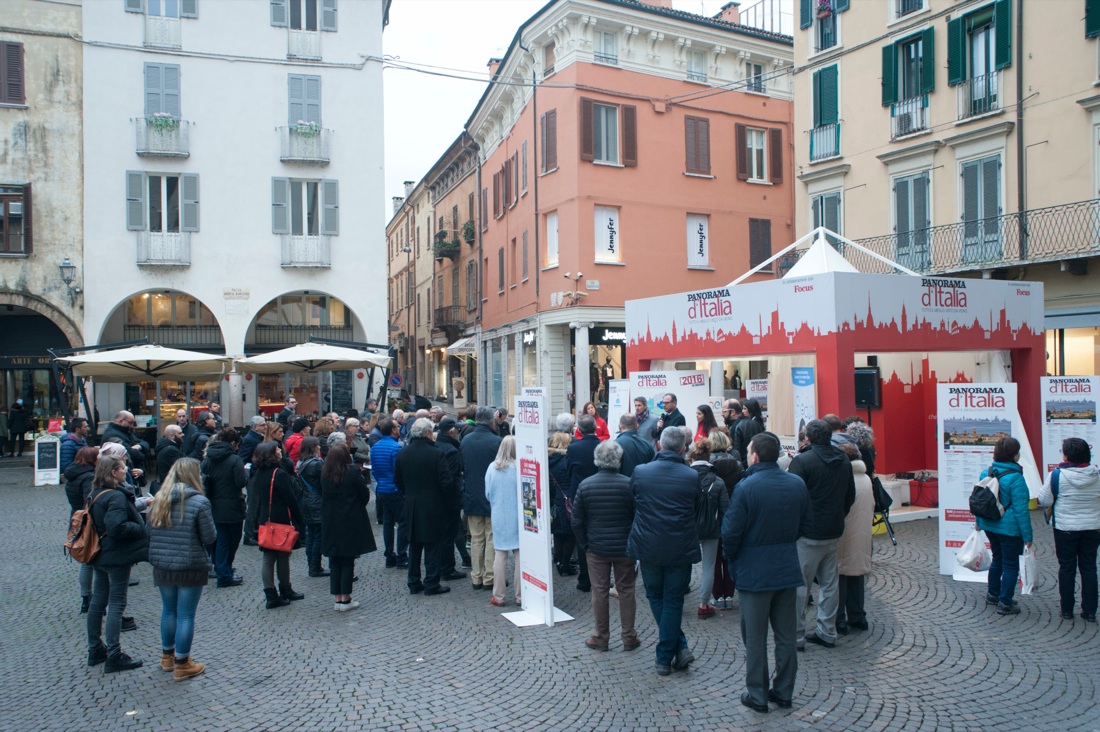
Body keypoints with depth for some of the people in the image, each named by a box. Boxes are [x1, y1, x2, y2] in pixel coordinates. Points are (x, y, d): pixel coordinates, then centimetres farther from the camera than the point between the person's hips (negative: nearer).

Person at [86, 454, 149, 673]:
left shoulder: (95, 494, 9)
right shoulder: (117, 496, -20)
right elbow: (117, 526, -30)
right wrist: (142, 529, -17)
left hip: (99, 555, 9)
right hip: (117, 556, -9)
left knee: (98, 601, 15)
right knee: (116, 604, -3)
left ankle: (95, 650, 26)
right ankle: (114, 656, 2)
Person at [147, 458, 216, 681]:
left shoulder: (158, 500, 3)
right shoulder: (199, 502, -15)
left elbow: (150, 532, 10)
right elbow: (210, 537, -13)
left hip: (162, 566, 6)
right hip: (190, 567, -6)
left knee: (168, 610, 20)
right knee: (186, 615, 4)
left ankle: (167, 656, 34)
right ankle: (182, 665, 13)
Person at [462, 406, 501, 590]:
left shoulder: (465, 440, -2)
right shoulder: (496, 441, -15)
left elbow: (461, 467, 7)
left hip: (471, 497, 4)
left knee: (476, 539, 13)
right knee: (492, 539, 6)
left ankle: (476, 577, 18)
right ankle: (489, 578, 9)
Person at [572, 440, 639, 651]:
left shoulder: (585, 485, -6)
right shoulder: (629, 484, -12)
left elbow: (577, 521, -2)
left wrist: (585, 544, 8)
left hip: (596, 548, 1)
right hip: (625, 547, -1)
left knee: (599, 592, 10)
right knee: (626, 591, 11)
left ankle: (601, 637, 18)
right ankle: (628, 637, 18)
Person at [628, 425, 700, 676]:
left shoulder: (640, 472, -7)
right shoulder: (692, 477, -8)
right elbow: (696, 512, 5)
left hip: (648, 547, 0)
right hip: (681, 549, 0)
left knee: (655, 597, 18)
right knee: (673, 601, 11)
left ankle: (679, 647, 14)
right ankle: (665, 657, 14)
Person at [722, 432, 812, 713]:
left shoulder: (746, 487, -18)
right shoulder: (797, 483, -1)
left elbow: (731, 531, -15)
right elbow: (807, 522, 10)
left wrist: (731, 557, 3)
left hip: (755, 571, -5)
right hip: (788, 568, 5)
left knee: (755, 637, 7)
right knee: (786, 635, 15)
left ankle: (757, 695, 16)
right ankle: (784, 692, 25)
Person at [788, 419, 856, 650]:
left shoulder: (802, 461, -16)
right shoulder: (844, 461, 6)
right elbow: (850, 496, 13)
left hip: (808, 535, -6)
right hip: (835, 533, 6)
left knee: (800, 585, 2)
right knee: (829, 583, 14)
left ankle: (796, 635, 7)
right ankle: (827, 633, 21)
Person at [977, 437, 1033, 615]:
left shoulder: (986, 473, 2)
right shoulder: (1015, 478, -20)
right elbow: (1021, 509, -19)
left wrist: (979, 522, 22)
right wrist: (1027, 536, -13)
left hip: (989, 525, 7)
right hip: (1010, 528, -7)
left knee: (997, 559, 23)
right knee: (1010, 565, 5)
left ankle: (992, 594, 34)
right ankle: (1005, 603, 10)